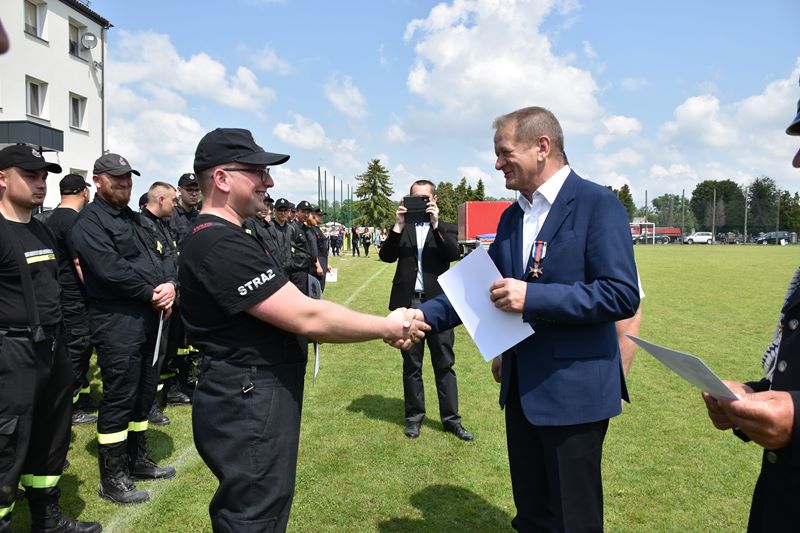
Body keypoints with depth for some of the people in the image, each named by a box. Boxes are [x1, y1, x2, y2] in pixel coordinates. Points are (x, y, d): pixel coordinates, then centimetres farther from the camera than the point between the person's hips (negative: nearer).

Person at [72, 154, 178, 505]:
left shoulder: (134, 219, 18)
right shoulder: (90, 221, -9)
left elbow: (161, 256, 13)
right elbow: (110, 269, -21)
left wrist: (170, 284, -8)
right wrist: (152, 293, -14)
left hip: (149, 319, 9)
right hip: (117, 322, -9)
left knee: (144, 394, 17)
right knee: (118, 399, -1)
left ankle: (138, 459, 33)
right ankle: (112, 479, 12)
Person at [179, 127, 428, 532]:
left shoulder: (222, 238, 12)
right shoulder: (222, 245, -23)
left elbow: (289, 317, 8)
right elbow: (307, 318, -26)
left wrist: (383, 329, -1)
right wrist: (388, 326, -13)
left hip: (250, 400, 10)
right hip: (247, 407, -10)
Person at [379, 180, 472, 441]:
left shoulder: (446, 228, 8)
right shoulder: (402, 229, 11)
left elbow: (453, 254, -11)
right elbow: (386, 256, -2)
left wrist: (435, 224, -18)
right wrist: (398, 226, -12)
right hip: (408, 303, 2)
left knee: (444, 364, 3)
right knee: (411, 365, 11)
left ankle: (451, 419, 13)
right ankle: (414, 417, 22)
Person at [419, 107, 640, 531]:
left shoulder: (598, 204, -12)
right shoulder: (511, 216, 10)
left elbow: (622, 295, -20)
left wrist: (532, 297, -25)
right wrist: (425, 316, -2)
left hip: (572, 390, -7)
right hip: (522, 387, 7)